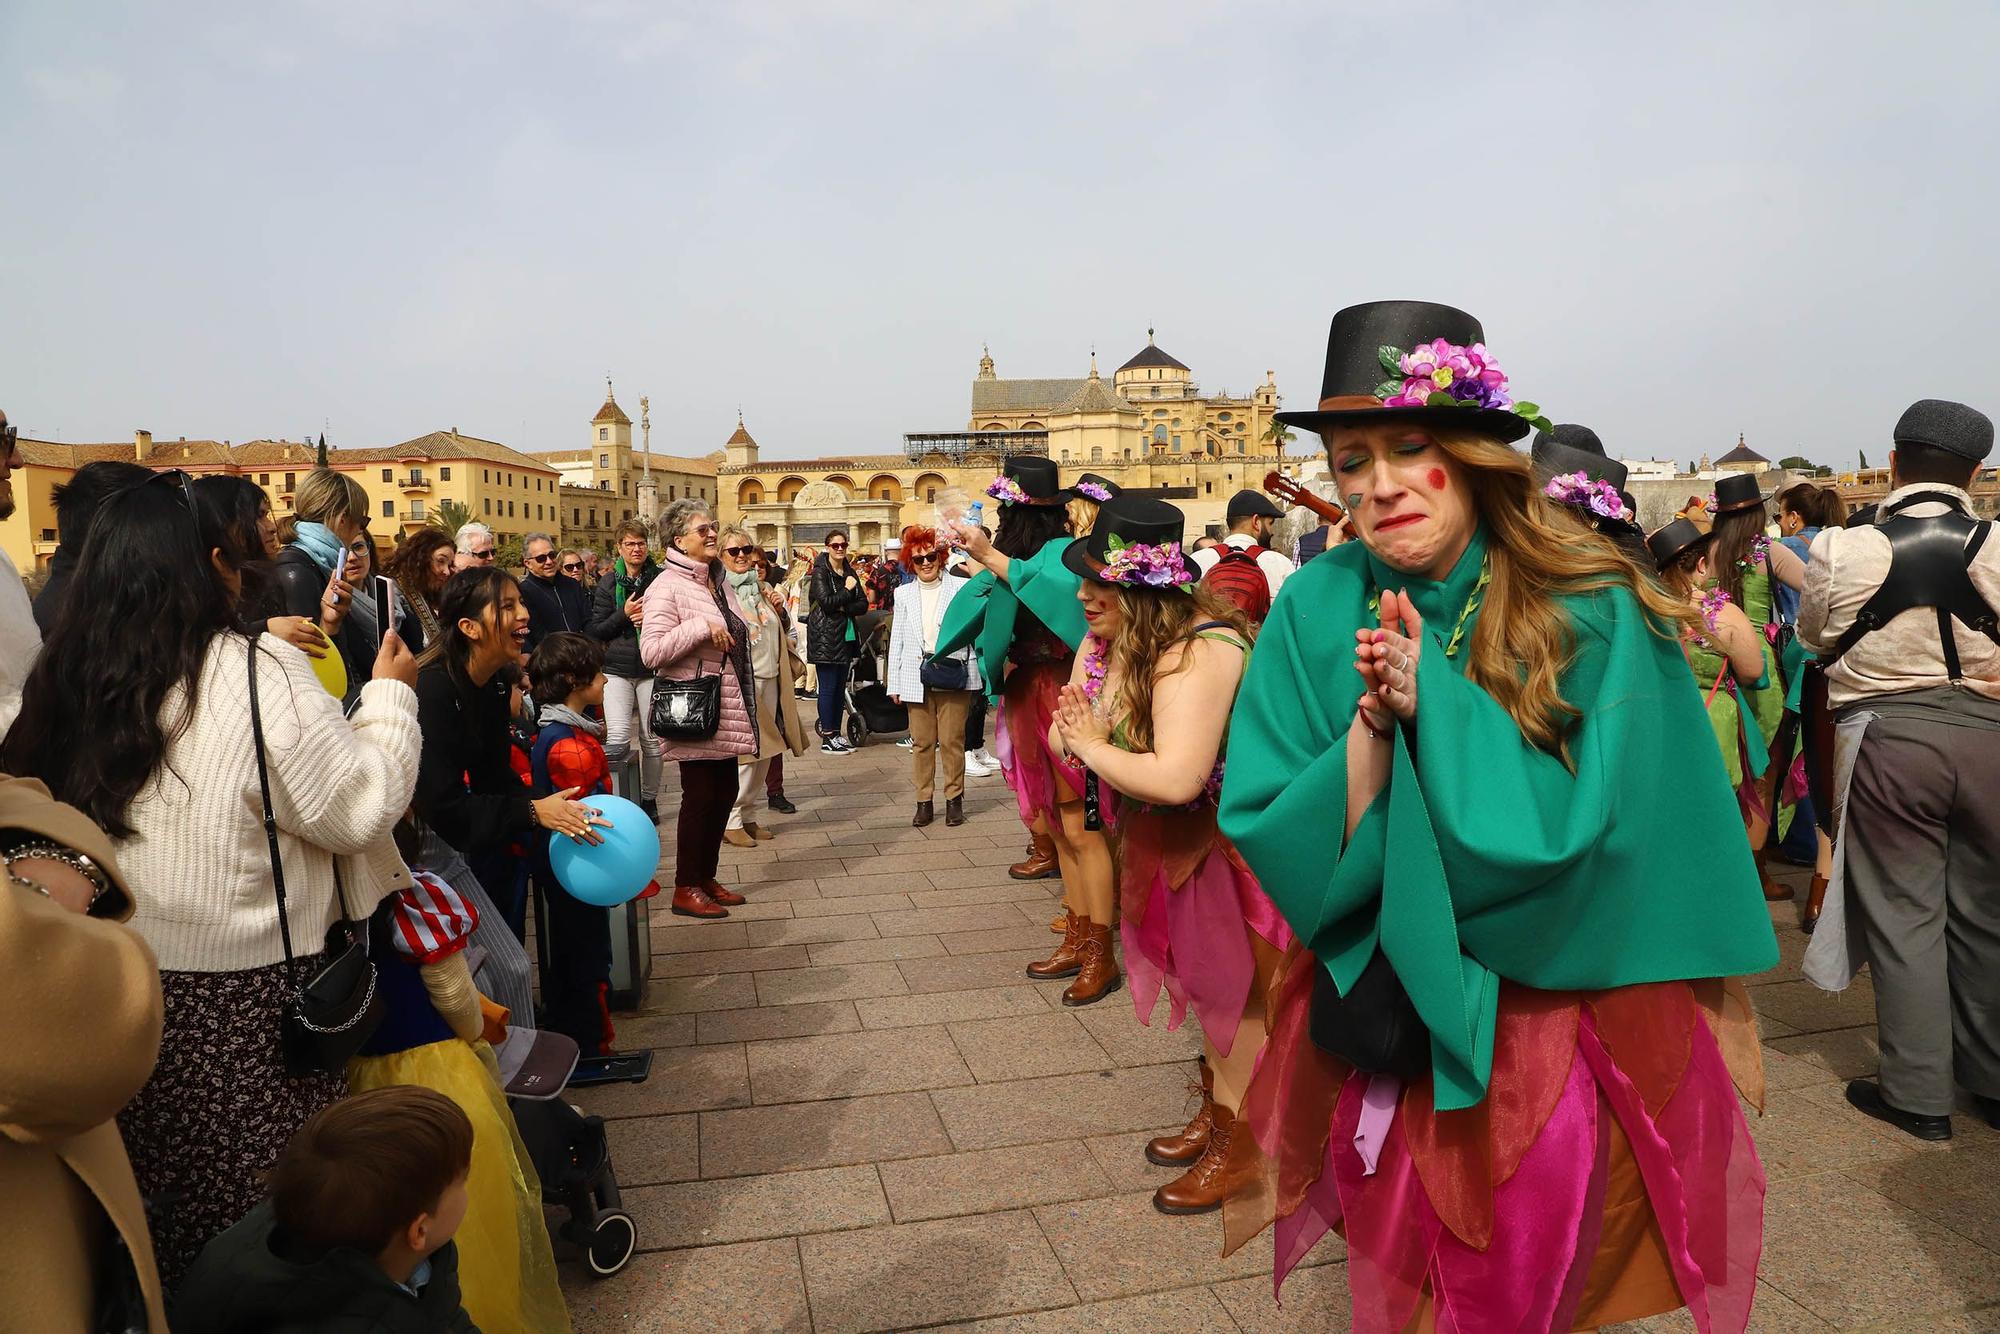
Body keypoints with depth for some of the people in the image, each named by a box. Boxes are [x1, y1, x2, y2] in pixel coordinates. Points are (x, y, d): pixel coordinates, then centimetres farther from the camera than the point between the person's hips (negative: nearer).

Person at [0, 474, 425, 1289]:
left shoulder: (69, 680, 0)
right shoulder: (258, 673, -16)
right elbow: (363, 806, -14)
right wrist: (388, 694, -1)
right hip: (241, 997, -6)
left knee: (159, 1198, 21)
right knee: (275, 1215, 10)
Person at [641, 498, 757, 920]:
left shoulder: (719, 583, 14)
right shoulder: (668, 586, -12)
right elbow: (651, 651, -22)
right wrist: (702, 627, -25)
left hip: (726, 710, 8)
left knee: (724, 792, 11)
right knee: (700, 795, -2)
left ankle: (707, 877, 25)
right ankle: (686, 888, 11)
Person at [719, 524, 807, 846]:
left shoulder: (763, 588, 16)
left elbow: (783, 632, 22)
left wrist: (780, 610, 5)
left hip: (770, 678, 7)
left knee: (764, 753, 9)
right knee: (744, 753, -7)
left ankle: (746, 815, 20)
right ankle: (730, 821, 4)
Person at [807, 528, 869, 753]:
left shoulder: (850, 572, 12)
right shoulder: (820, 572, -6)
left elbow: (863, 604, 5)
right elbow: (826, 602, -18)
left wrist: (844, 608, -11)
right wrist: (847, 590, -8)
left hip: (846, 635, 7)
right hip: (826, 637, -7)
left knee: (840, 686, 10)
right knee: (828, 687, -5)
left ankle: (836, 732, 17)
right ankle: (827, 738, 0)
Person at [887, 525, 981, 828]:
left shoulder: (960, 587, 5)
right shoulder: (904, 593, 13)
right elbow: (896, 640, 13)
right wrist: (894, 683, 9)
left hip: (952, 674, -2)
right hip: (916, 676, 3)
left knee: (952, 740, 0)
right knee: (921, 741, 5)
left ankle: (955, 799, 12)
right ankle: (924, 802, 13)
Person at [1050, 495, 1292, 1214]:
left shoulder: (1196, 654, -34)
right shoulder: (1106, 644, -6)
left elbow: (1175, 778, -42)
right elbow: (1065, 735, -4)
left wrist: (1093, 748, -27)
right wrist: (1083, 741, -28)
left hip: (1231, 846, -8)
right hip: (1172, 841, 8)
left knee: (1234, 993, 9)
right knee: (1201, 982, 22)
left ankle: (1235, 1145, 29)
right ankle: (1214, 1114, 43)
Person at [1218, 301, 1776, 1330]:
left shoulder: (1592, 616, -15)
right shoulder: (1315, 610, -9)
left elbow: (1574, 838, -19)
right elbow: (1274, 847, -11)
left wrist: (1434, 695, -24)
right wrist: (1372, 721, -26)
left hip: (1556, 1014, -2)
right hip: (1380, 1023, 3)